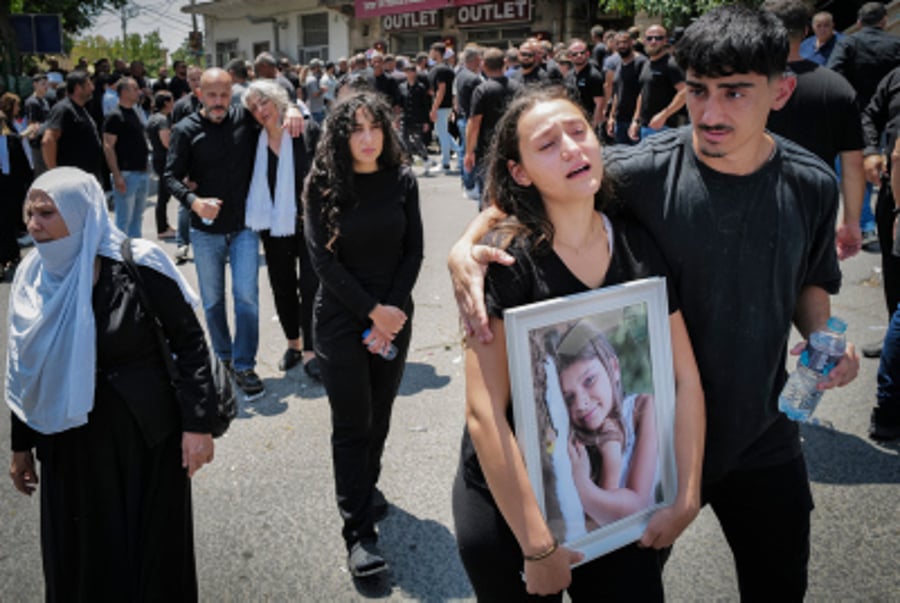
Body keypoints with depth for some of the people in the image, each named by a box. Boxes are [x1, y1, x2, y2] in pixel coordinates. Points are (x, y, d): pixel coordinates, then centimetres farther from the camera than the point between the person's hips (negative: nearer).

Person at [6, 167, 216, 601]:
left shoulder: (139, 267, -14)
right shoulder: (33, 277, 1)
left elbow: (190, 343, -11)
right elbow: (26, 370, 9)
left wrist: (197, 424, -15)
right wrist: (21, 444, 12)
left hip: (145, 435, -4)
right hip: (70, 444, 4)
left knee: (153, 552, 8)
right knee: (77, 560, 13)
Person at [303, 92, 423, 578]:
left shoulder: (402, 180, -1)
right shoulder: (323, 184, -8)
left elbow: (413, 250, 2)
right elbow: (323, 259, -10)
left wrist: (395, 309, -8)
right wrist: (372, 312, -13)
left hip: (396, 315, 3)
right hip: (341, 318, -3)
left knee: (380, 413, 14)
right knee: (351, 423, -2)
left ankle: (367, 484, 38)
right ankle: (358, 529, 5)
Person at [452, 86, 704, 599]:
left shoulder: (638, 247, -5)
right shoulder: (507, 258, -19)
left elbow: (685, 380, 0)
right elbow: (485, 413, -23)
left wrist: (686, 498, -5)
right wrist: (538, 545, -21)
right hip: (508, 505, -3)